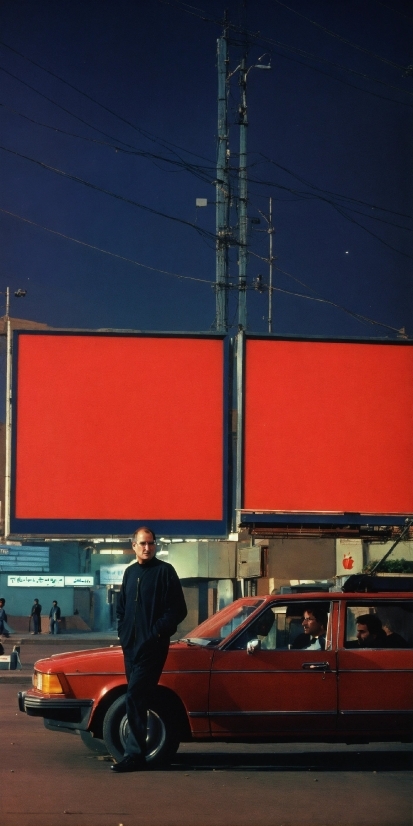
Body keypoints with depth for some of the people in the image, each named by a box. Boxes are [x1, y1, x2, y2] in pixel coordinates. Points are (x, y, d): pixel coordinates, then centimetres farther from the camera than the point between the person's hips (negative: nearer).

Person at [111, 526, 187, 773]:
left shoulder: (165, 571, -4)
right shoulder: (130, 572, 15)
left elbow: (178, 610, -9)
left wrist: (156, 632, -14)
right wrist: (123, 631, 9)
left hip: (152, 646, -7)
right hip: (131, 645, 7)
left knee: (135, 697, -14)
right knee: (137, 698, 11)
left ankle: (135, 754, -14)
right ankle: (137, 753, 19)